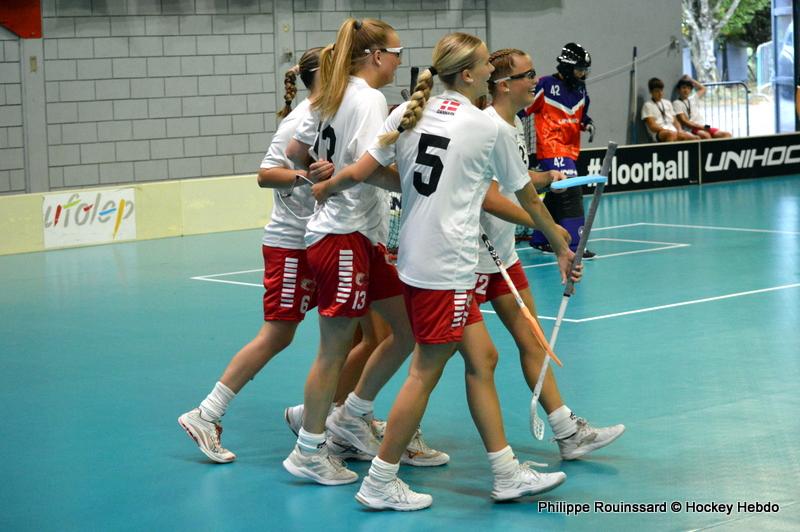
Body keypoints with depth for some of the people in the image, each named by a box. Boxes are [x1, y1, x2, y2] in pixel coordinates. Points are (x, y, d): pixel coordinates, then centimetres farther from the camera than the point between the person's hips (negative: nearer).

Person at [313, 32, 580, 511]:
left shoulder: (408, 113, 6)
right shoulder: (489, 129, -6)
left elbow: (359, 174, 0)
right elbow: (529, 199, 6)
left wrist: (323, 188, 21)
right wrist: (561, 246, 21)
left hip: (415, 257, 7)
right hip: (447, 267, -7)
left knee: (482, 358, 14)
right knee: (426, 373, 2)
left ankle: (507, 473, 19)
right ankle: (380, 482, 8)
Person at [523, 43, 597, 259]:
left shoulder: (580, 89, 10)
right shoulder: (546, 85, -12)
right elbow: (523, 109, -8)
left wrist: (587, 123, 2)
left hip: (570, 150, 8)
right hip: (551, 149, -8)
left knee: (555, 197, 17)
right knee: (570, 193, -18)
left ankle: (539, 239, 31)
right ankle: (574, 245, -20)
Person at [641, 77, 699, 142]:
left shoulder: (667, 103, 26)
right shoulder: (648, 105, 6)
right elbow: (652, 126, -4)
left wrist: (679, 130, -1)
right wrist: (668, 130, -17)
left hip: (674, 131, 6)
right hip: (659, 133, -6)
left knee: (695, 138, -22)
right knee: (671, 134, -43)